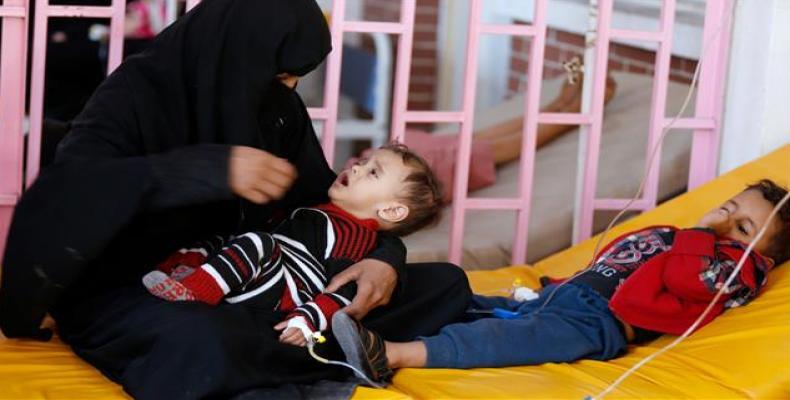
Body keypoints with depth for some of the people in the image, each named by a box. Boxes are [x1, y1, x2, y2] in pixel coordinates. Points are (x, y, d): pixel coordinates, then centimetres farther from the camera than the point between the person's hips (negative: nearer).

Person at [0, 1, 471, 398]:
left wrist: (386, 256, -14)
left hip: (246, 291, 7)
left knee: (445, 282, -5)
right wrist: (211, 169, -39)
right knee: (204, 342, -46)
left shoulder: (280, 106, 4)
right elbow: (61, 190, -32)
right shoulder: (142, 89, -15)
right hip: (132, 294, -6)